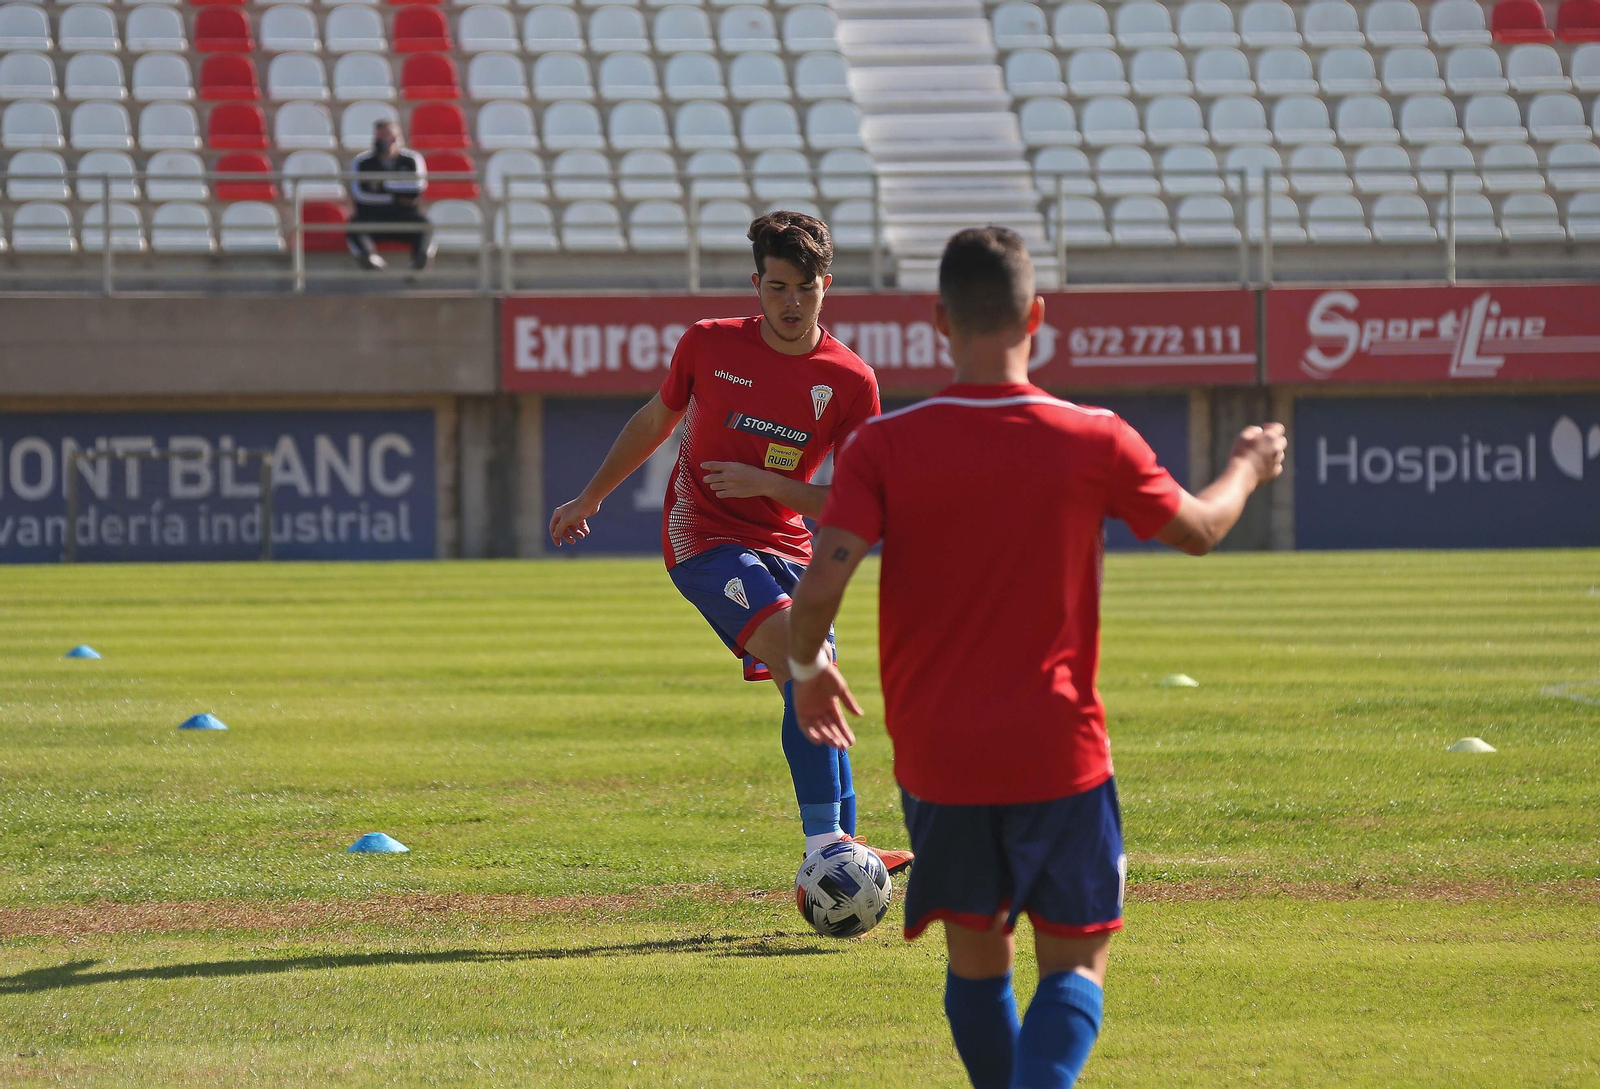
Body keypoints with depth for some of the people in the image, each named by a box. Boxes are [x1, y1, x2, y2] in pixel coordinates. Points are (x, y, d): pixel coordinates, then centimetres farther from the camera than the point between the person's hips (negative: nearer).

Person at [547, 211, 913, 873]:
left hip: (785, 545, 4)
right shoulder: (709, 345, -4)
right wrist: (590, 498, 25)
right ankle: (825, 845, -26)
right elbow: (655, 421, 15)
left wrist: (765, 483, -15)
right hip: (703, 538, -4)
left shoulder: (851, 382, -4)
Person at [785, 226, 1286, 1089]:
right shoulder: (1095, 442, -5)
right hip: (1058, 754, -1)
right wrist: (1247, 469, 34)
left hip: (936, 758, 1)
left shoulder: (884, 446, -8)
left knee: (975, 960, 17)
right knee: (1074, 963, 5)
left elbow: (821, 585, -16)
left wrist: (806, 669, 5)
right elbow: (1197, 529, 12)